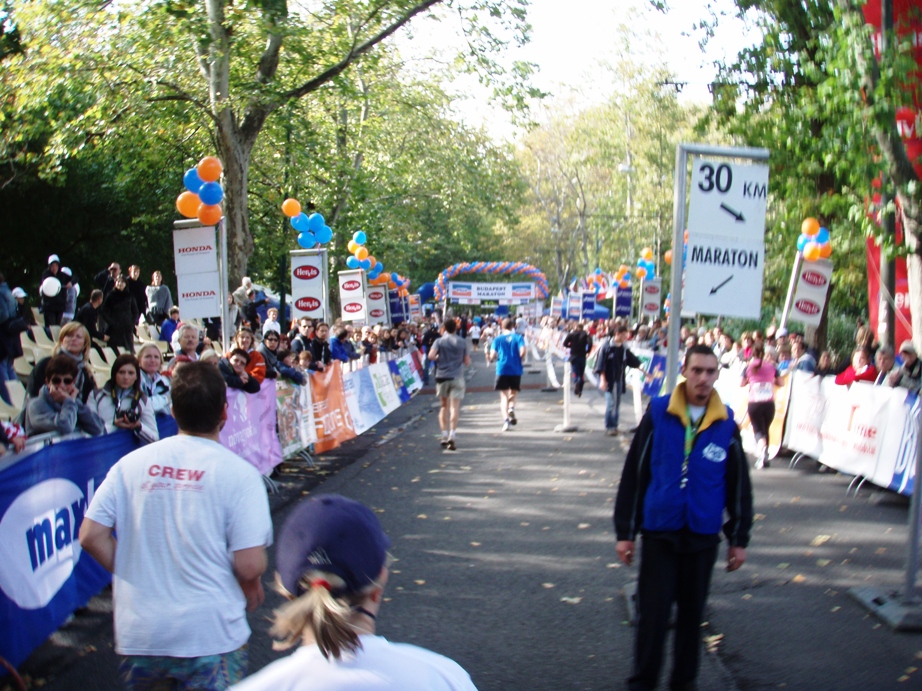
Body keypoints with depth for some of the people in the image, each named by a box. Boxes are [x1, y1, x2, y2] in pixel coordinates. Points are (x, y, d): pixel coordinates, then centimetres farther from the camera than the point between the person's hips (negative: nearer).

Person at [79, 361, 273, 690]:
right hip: (210, 636, -3)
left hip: (138, 635, 4)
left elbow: (91, 536, -1)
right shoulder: (239, 473, -10)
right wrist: (251, 587, 7)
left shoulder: (132, 464, 0)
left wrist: (134, 574, 12)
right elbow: (250, 565, -15)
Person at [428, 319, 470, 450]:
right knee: (454, 407, -6)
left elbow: (431, 356, -14)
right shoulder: (462, 342, 5)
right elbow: (467, 362, 6)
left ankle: (444, 436, 13)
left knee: (443, 406, 15)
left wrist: (439, 358, 6)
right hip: (457, 377, -1)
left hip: (442, 376, 1)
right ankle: (451, 436, -18)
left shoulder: (439, 341, 1)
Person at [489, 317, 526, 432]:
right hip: (516, 370, 0)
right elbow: (522, 352, -12)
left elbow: (492, 355, -5)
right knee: (513, 393, 19)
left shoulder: (497, 339, 3)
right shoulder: (518, 337, 1)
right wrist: (518, 358, 9)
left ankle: (505, 419, -14)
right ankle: (511, 408, -11)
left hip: (502, 370, 0)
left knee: (504, 396, 4)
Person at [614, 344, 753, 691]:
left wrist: (739, 538, 8)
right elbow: (633, 474, -2)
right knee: (652, 613, 2)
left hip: (703, 535, 2)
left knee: (692, 613, 12)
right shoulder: (658, 413, -6)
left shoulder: (726, 423, -1)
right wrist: (625, 531, -1)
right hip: (659, 532, -2)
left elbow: (739, 484, 7)